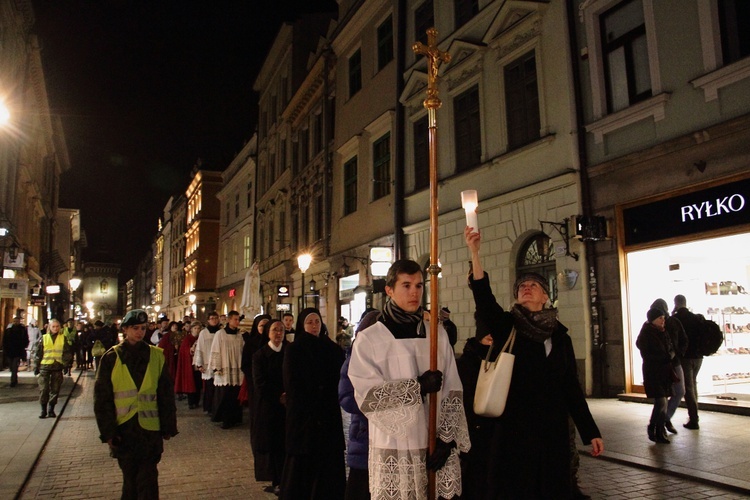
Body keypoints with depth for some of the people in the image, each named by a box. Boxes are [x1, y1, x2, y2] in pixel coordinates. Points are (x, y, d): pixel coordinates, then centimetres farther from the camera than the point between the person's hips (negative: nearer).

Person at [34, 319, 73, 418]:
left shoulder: (63, 338, 5)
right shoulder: (43, 338, 5)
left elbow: (67, 352, 7)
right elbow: (38, 353, 7)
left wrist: (66, 363, -5)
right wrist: (37, 367, 5)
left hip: (57, 366, 0)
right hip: (45, 366, 0)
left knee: (55, 389, 4)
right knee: (43, 389, -3)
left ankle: (51, 409, 15)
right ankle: (43, 409, 8)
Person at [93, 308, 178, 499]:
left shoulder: (156, 356, 1)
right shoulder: (111, 358, -1)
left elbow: (166, 395, 5)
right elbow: (102, 398, 0)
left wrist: (168, 427, 4)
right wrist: (108, 431, -4)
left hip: (150, 431, 0)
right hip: (123, 430, 0)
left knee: (148, 482, 1)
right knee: (130, 479, 12)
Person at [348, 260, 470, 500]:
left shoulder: (438, 334, 6)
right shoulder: (369, 339, -3)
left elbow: (453, 392, 3)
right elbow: (367, 396, -10)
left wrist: (447, 438, -5)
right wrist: (419, 387, -12)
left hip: (436, 445, 3)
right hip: (393, 449, -2)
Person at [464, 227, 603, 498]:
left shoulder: (560, 337, 7)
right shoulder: (507, 326, -2)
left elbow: (571, 386, 9)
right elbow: (484, 298, -21)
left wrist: (591, 432, 6)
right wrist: (474, 252, -32)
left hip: (553, 429, 3)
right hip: (514, 428, -3)